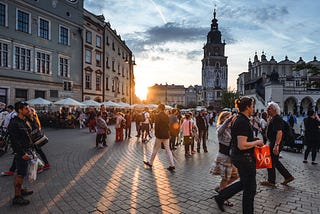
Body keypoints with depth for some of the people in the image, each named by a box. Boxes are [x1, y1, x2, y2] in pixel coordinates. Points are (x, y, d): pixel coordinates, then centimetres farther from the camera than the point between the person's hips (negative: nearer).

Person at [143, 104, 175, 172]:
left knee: (155, 149, 8)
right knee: (168, 149, 8)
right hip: (166, 135, 6)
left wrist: (156, 133, -3)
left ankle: (150, 163, 23)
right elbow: (168, 125, 10)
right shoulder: (167, 116, 6)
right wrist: (167, 132, 16)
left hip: (160, 135, -6)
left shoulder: (158, 116, -14)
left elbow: (156, 125, -15)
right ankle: (172, 165, 5)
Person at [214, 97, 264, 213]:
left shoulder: (238, 119, 8)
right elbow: (242, 145, -28)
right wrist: (256, 142, -13)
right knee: (250, 188, 8)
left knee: (244, 183, 25)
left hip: (237, 156, 10)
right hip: (244, 158, -10)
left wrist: (253, 141, 12)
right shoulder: (243, 122, -23)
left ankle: (221, 197, 29)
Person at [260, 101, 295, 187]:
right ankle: (288, 176, 27)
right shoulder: (273, 118, 14)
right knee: (275, 162, 18)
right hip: (273, 143, 10)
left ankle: (271, 182, 14)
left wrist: (276, 145, -35)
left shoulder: (277, 119, -19)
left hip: (275, 143, -10)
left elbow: (279, 133, -29)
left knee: (271, 162, 1)